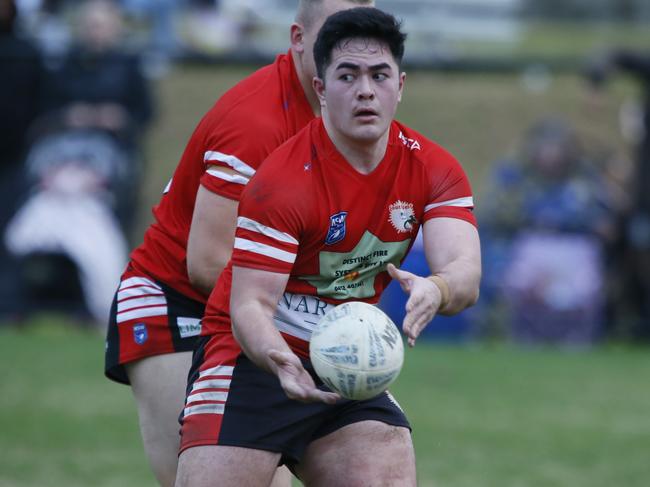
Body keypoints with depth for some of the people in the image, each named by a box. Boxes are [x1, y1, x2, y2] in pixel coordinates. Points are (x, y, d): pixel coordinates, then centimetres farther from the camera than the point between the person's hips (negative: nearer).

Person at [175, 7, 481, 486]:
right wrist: (280, 362, -45)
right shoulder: (284, 179, -20)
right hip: (257, 358, -5)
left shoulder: (432, 169, -4)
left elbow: (465, 274, -18)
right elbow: (250, 305, -23)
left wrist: (434, 290, -43)